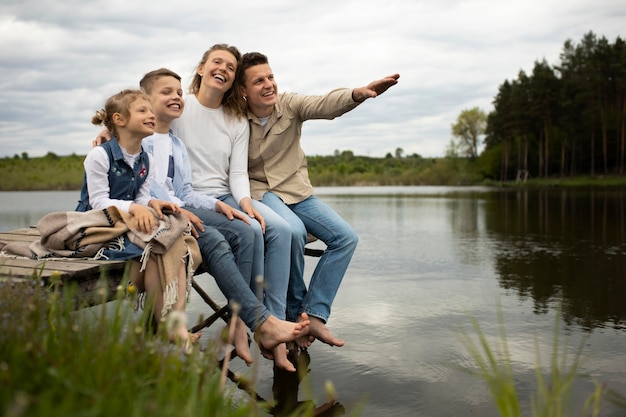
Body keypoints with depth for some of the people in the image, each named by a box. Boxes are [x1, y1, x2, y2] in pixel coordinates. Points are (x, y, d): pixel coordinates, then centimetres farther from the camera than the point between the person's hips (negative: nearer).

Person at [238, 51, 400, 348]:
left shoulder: (289, 104, -5)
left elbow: (324, 105, -25)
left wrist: (359, 93, -44)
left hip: (297, 191, 4)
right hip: (259, 190, -4)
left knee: (346, 237, -12)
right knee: (293, 231, -34)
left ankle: (313, 315, -10)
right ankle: (296, 312, -11)